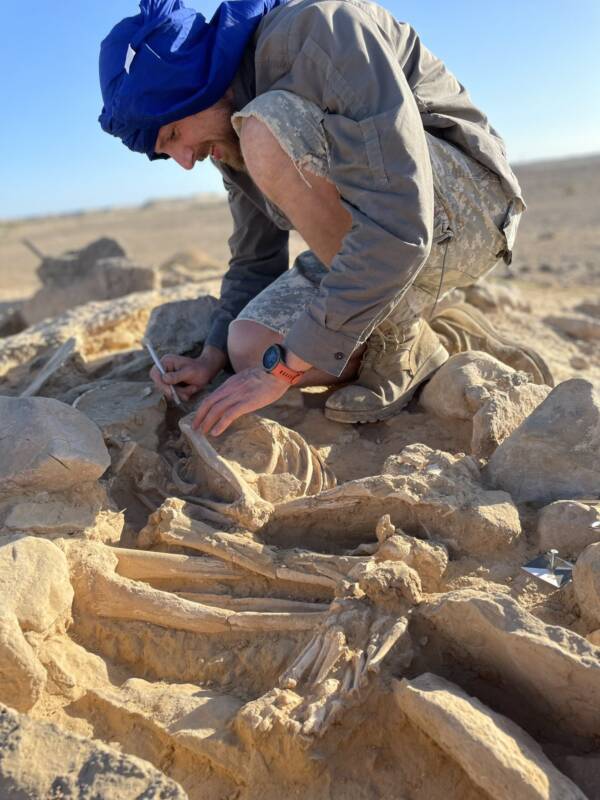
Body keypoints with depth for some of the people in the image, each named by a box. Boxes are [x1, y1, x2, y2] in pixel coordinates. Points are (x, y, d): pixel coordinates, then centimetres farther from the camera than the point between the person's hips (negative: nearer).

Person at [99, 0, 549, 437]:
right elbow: (255, 262, 14)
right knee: (250, 346, -12)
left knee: (267, 134, -28)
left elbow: (399, 221, -32)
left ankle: (404, 343, -14)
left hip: (467, 208, -7)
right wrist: (213, 358, -1)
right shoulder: (232, 140, 5)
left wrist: (283, 365, -29)